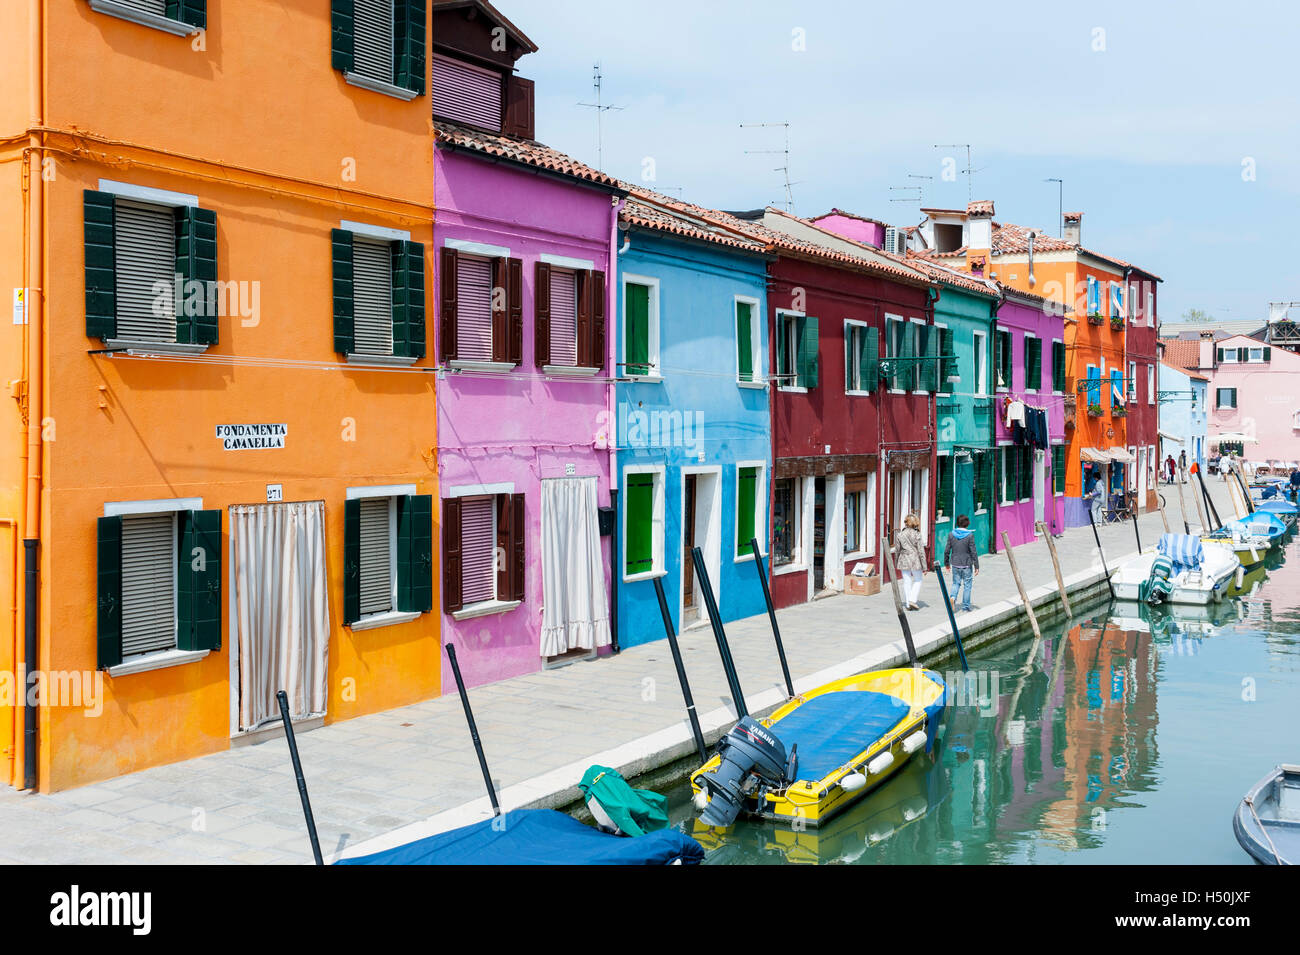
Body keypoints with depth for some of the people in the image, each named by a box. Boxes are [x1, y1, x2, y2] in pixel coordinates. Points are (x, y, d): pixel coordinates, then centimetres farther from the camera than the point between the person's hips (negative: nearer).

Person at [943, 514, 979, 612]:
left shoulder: (951, 535, -2)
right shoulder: (970, 536, -12)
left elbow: (946, 551, 2)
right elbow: (973, 552, -11)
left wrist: (946, 563, 15)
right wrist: (976, 566, -4)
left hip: (955, 564, 3)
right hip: (966, 565, -3)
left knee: (956, 583, 17)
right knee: (967, 585, 8)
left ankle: (953, 597, -9)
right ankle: (965, 607, 11)